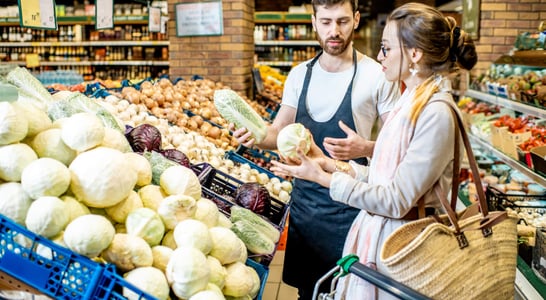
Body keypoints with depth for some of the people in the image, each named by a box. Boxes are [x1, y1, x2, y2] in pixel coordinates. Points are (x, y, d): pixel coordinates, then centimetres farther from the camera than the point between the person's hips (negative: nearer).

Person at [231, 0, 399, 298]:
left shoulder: (377, 76, -10)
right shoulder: (299, 74, 4)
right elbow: (280, 132, 7)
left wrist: (365, 148, -24)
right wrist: (255, 136, -14)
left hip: (349, 204, -4)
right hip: (304, 197, 4)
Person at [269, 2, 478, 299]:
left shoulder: (436, 113, -21)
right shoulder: (410, 101, 7)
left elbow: (396, 201, -22)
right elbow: (383, 176, 6)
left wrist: (323, 177, -18)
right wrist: (328, 163, 1)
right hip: (374, 229, 8)